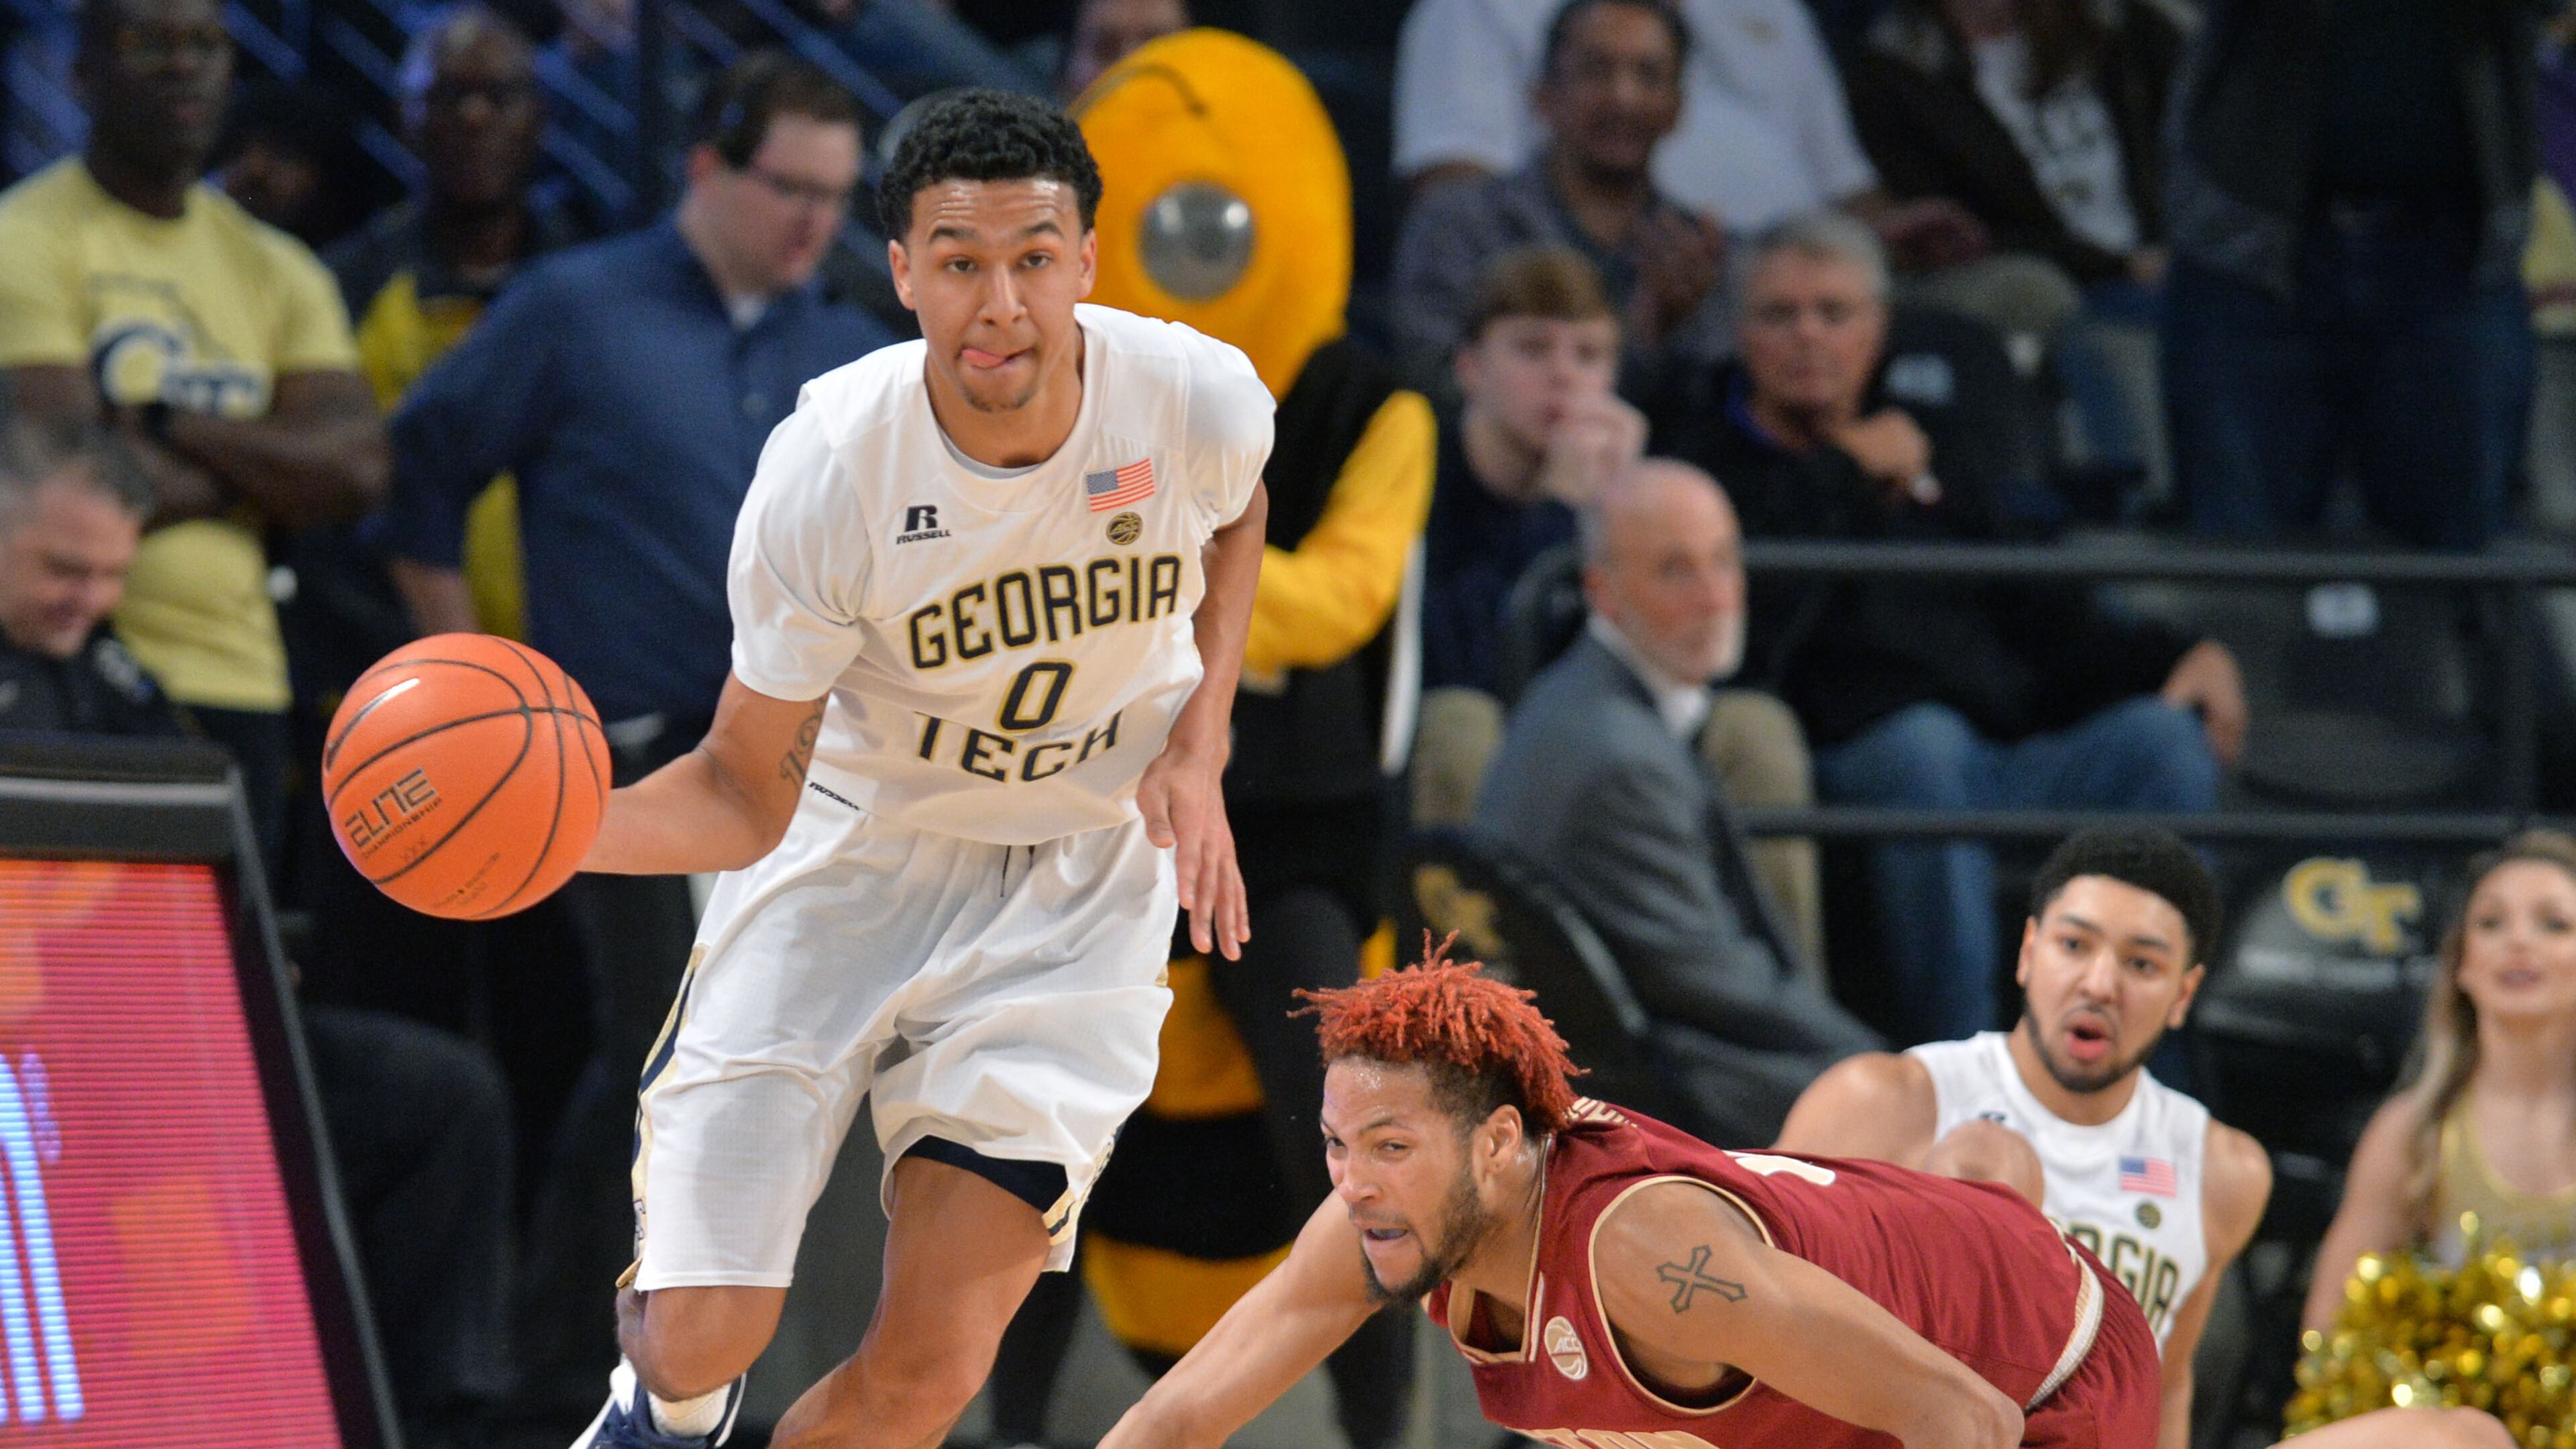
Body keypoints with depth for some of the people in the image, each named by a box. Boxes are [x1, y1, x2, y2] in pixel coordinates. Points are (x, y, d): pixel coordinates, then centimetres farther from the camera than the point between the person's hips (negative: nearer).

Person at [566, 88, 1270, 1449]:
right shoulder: (826, 468, -25)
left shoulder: (1201, 399, -20)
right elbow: (748, 796, -16)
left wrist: (1198, 749, -3)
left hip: (1087, 885, 1)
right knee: (704, 1326, -7)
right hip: (854, 841, -1)